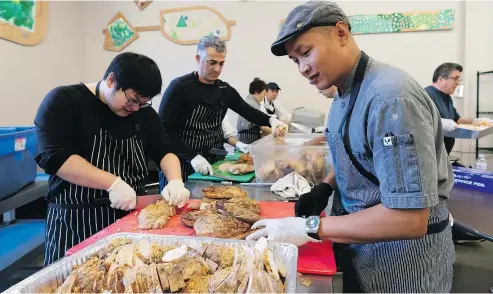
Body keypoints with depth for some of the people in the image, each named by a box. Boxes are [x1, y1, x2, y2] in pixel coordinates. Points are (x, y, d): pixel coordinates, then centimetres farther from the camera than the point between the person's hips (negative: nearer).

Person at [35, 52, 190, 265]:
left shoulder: (143, 112, 7)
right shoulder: (63, 102, -10)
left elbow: (164, 150, 6)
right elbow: (55, 157, -21)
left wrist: (175, 181, -15)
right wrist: (113, 183, -28)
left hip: (132, 216, 5)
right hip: (76, 221, -4)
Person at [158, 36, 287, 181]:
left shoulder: (225, 90, 5)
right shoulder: (179, 87, -12)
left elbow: (248, 112, 13)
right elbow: (164, 129, -17)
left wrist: (271, 120, -8)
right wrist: (192, 156, -26)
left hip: (215, 161, 5)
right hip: (182, 163, -5)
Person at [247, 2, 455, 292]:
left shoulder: (390, 98, -28)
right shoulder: (346, 92, 1)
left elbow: (409, 219, -31)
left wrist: (310, 228, -27)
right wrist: (325, 187, -1)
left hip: (402, 250, -7)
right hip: (359, 237, 7)